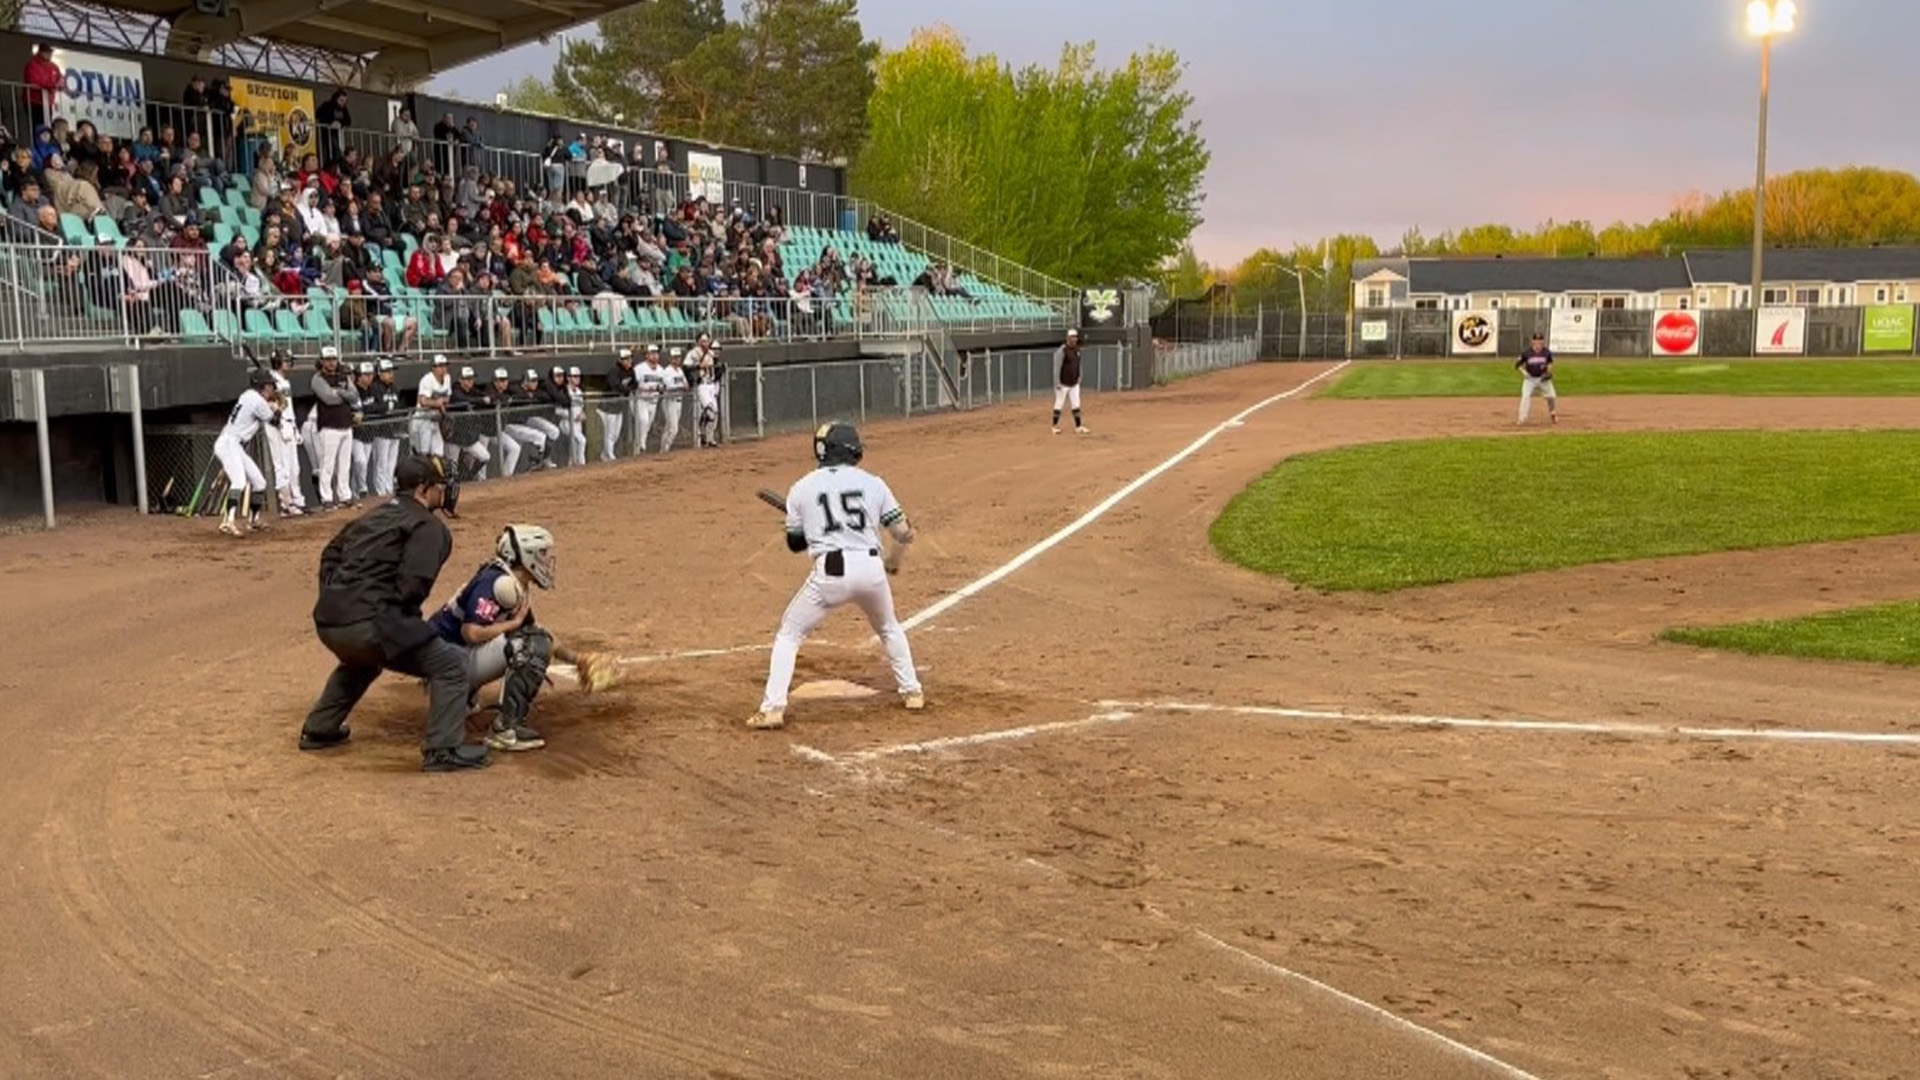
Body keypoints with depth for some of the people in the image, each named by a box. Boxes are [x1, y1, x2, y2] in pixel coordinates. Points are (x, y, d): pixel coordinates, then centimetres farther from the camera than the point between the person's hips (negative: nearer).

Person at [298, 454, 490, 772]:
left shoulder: (375, 515, 23)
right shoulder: (429, 526, -3)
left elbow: (331, 553, 27)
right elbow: (413, 585, -15)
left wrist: (334, 599, 21)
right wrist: (403, 621, 3)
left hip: (327, 623, 9)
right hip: (367, 624, -9)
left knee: (361, 661, 41)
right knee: (450, 666, -1)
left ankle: (318, 730, 46)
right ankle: (443, 750, -9)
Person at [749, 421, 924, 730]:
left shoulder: (802, 488, 8)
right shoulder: (872, 483, 9)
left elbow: (795, 543, 14)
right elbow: (904, 534, 9)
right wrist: (892, 560, 29)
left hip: (829, 572, -2)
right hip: (871, 568, 2)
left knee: (788, 635, 13)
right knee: (889, 628, 31)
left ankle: (772, 708, 1)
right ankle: (912, 692, 36)